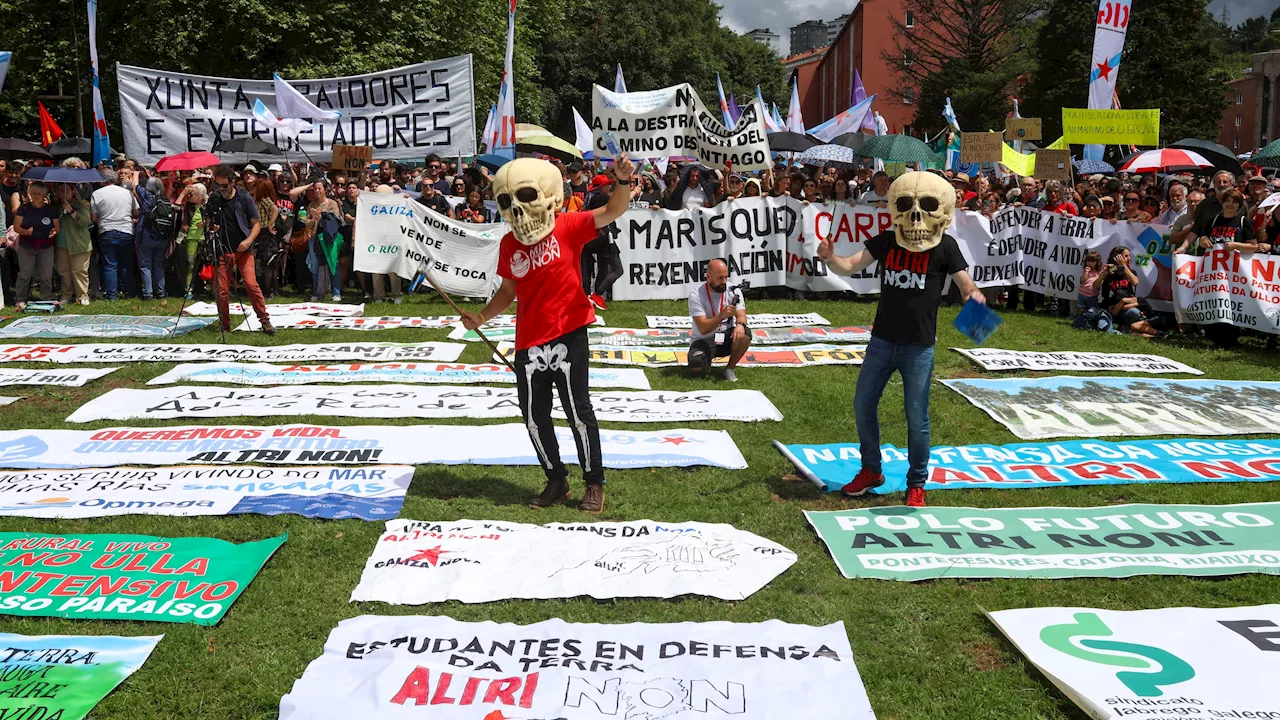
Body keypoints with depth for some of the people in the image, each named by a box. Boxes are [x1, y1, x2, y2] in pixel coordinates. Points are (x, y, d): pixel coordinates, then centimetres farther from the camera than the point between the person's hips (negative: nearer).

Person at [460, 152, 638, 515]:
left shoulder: (567, 227, -8)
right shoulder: (509, 245, 5)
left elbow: (611, 212, -20)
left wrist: (622, 180, -37)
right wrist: (481, 316, 8)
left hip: (568, 335, -5)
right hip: (529, 342, 5)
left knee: (578, 410, 1)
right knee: (534, 417, 11)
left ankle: (595, 482, 18)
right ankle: (556, 480, 29)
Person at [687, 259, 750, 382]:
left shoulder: (733, 290, -6)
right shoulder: (696, 294, -16)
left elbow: (741, 315, -16)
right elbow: (703, 329, -24)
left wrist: (740, 324, -42)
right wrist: (722, 315, -40)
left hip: (726, 338, 3)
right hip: (704, 340, -3)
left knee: (745, 334, -30)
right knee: (696, 367, -31)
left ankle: (729, 368, -7)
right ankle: (706, 360, 9)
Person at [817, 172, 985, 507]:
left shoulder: (945, 247, -7)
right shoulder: (886, 241, 0)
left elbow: (965, 283, -9)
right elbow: (849, 266, -3)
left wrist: (974, 294, -33)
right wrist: (830, 258, -25)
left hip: (919, 347, -3)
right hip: (882, 341, 3)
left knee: (916, 417, 3)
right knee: (863, 405, 10)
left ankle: (917, 483, 22)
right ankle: (871, 470, 30)